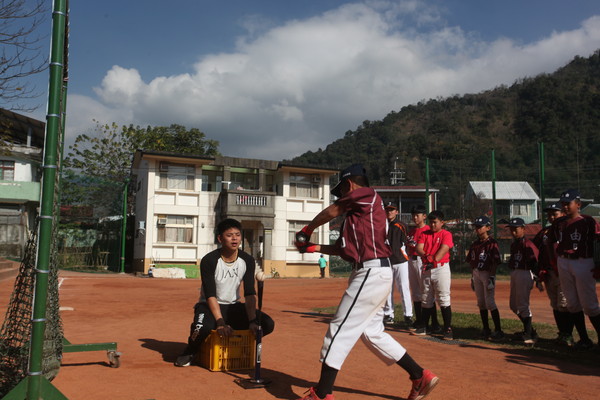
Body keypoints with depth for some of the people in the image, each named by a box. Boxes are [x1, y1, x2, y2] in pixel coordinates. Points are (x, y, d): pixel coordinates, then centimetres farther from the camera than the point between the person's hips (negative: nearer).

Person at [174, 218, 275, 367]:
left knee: (267, 324, -16)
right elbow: (210, 295, -23)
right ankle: (190, 352, -2)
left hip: (233, 306, 4)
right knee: (205, 326, -39)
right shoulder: (209, 260, -17)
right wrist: (220, 322, -34)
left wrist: (252, 321, -22)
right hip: (209, 306, -4)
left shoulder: (247, 260, -6)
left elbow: (250, 293, -9)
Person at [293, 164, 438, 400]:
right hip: (373, 274, 10)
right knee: (372, 332, 16)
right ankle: (420, 377, 22)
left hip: (371, 273, -10)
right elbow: (344, 248, 20)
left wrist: (307, 230, 14)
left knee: (340, 330, -6)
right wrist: (314, 247, 18)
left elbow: (330, 212, 0)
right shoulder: (357, 211, 21)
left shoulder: (366, 194, -5)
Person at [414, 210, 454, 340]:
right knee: (426, 299, 11)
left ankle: (448, 329, -4)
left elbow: (444, 249, -16)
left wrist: (434, 260, -29)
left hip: (441, 268, -5)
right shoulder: (424, 234, 11)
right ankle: (424, 327, 21)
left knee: (444, 299, -8)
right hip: (426, 268, 5)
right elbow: (418, 248, -2)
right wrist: (426, 256, -22)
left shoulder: (446, 234, -2)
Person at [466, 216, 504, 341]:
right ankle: (486, 329, 17)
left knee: (490, 303, -10)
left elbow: (495, 262, -13)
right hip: (476, 274, 7)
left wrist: (492, 277, -18)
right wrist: (472, 277, 14)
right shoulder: (475, 244, 13)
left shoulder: (492, 243, -8)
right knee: (481, 303, 9)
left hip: (487, 273, -7)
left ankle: (498, 330, -3)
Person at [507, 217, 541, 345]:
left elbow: (535, 262, -19)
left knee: (522, 304, -9)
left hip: (524, 274, -10)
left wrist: (537, 278, -25)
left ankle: (529, 334, 0)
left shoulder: (528, 244, -13)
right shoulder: (513, 244, 15)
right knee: (514, 305, 15)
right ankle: (529, 330, 28)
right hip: (514, 274, 10)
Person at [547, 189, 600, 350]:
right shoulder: (558, 223, 10)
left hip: (584, 263, -5)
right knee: (572, 304, 8)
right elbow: (549, 243, 16)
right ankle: (584, 339, 18)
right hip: (563, 264, 6)